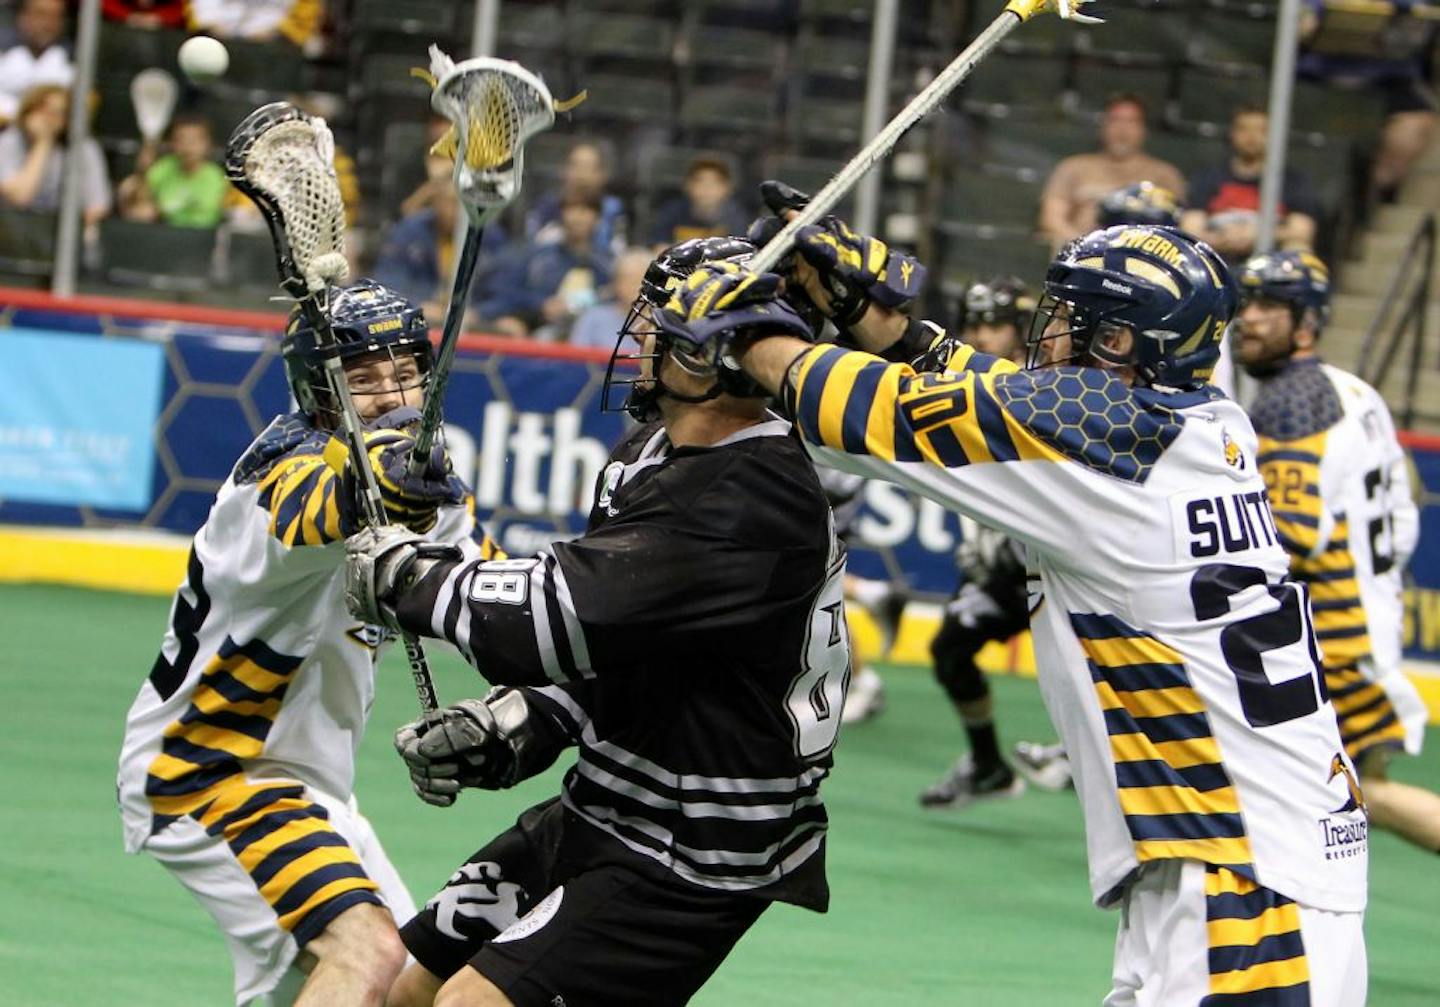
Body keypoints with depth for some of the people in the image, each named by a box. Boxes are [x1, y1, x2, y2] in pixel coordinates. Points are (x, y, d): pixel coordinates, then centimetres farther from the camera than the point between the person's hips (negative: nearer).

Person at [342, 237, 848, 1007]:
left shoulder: (757, 502, -26)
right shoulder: (655, 452, 6)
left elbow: (561, 615, -29)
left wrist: (408, 578, -13)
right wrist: (511, 726, 1)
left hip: (695, 862, -10)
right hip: (605, 811, 10)